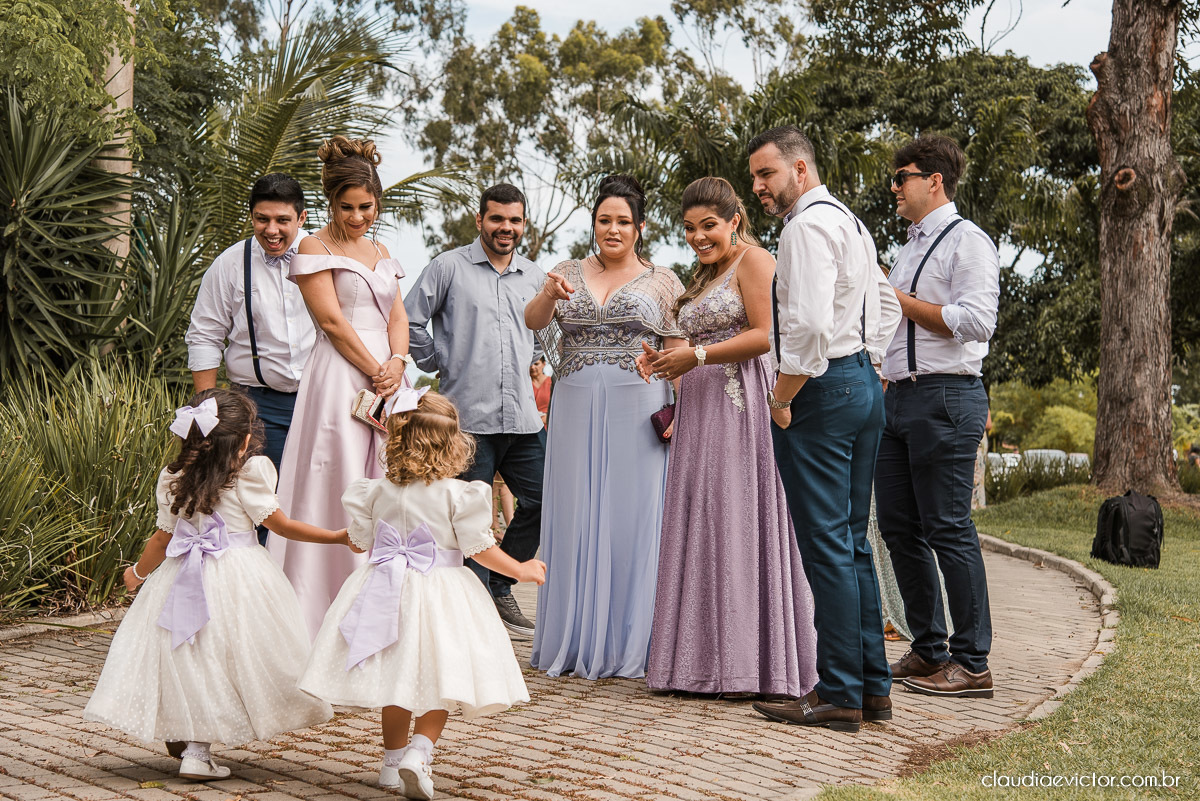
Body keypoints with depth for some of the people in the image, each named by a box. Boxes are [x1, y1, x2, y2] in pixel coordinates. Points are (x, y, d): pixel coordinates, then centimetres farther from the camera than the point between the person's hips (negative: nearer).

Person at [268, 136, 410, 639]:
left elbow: (397, 315, 14)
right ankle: (333, 620, -4)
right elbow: (332, 320, -9)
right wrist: (375, 372, -11)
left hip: (386, 379, 7)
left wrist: (396, 364, -5)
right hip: (340, 380, -7)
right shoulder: (315, 249, -1)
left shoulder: (380, 252, 19)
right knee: (339, 490, -8)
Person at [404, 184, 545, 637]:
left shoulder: (534, 277, 15)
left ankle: (500, 588, 23)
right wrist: (439, 364, 3)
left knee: (541, 502, 5)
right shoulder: (450, 267, 1)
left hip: (522, 417, 5)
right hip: (467, 416, -5)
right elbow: (409, 321, 3)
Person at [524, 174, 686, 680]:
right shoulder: (570, 274, 12)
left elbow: (677, 352, 4)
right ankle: (575, 642, 13)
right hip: (577, 410, 2)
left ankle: (628, 647, 8)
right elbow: (533, 321, -3)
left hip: (638, 410, -2)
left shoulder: (662, 282, 8)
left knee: (632, 518, -1)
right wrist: (550, 295, -25)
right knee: (575, 518, 3)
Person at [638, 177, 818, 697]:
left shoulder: (754, 260, -3)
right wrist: (669, 362, 11)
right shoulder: (705, 277, 24)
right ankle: (708, 661, 10)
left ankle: (751, 664, -3)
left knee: (739, 524, -9)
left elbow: (766, 335, -14)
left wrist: (696, 356, -15)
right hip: (701, 412, 9)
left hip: (743, 406, -9)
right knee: (701, 530, 6)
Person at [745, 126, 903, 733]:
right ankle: (872, 686, 17)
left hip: (822, 390, -10)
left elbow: (808, 325, -22)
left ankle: (838, 695, -2)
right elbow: (886, 308, 26)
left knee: (826, 545, -6)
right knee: (852, 541, 12)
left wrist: (782, 399, -13)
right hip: (864, 384, 10)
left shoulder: (808, 225, -11)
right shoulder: (852, 222, 21)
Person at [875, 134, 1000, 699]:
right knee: (899, 527, 9)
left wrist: (898, 299, -11)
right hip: (898, 395, 9)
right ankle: (928, 650, 19)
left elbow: (975, 322, -18)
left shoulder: (967, 241, -5)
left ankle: (971, 663, 0)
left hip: (945, 398, -9)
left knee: (948, 529, -7)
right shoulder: (910, 247, 22)